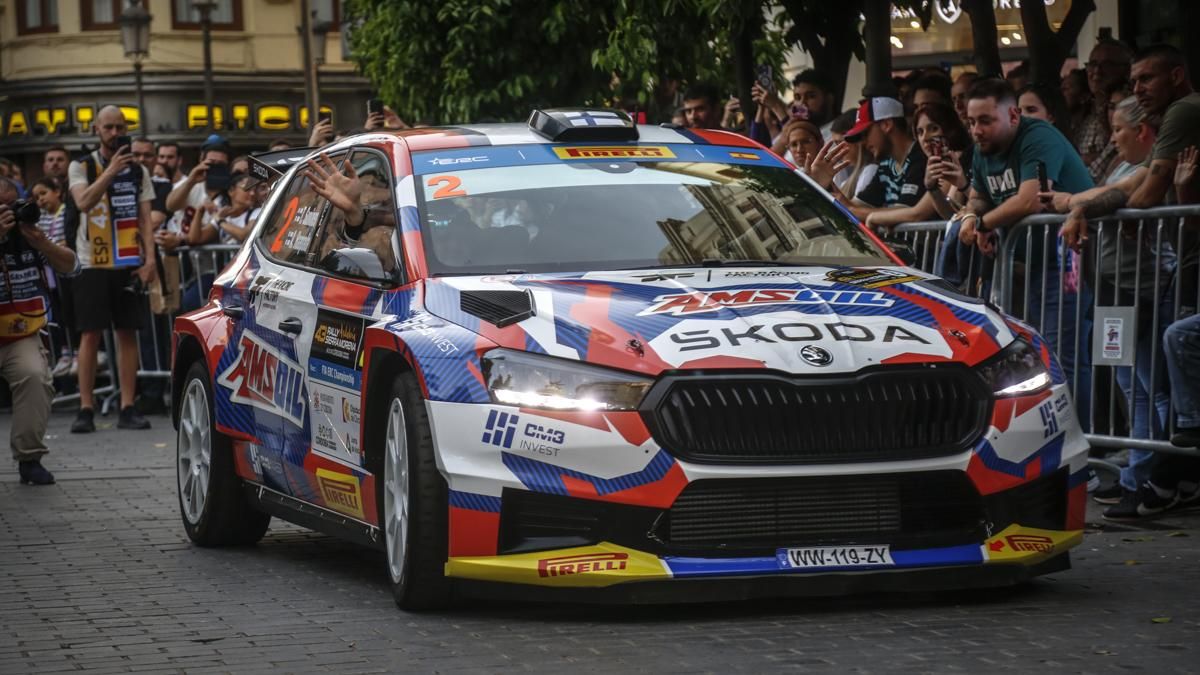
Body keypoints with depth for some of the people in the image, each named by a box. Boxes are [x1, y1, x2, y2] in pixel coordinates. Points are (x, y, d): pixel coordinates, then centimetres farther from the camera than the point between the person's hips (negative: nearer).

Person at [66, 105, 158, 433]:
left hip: (129, 263, 2)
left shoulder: (138, 171, 11)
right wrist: (110, 171, -22)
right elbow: (83, 202, -15)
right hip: (92, 263, -2)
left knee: (128, 333, 1)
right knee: (90, 334, -4)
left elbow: (145, 218, 8)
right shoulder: (81, 167, 4)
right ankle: (86, 409, -1)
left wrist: (149, 257, -4)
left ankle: (127, 408, 4)